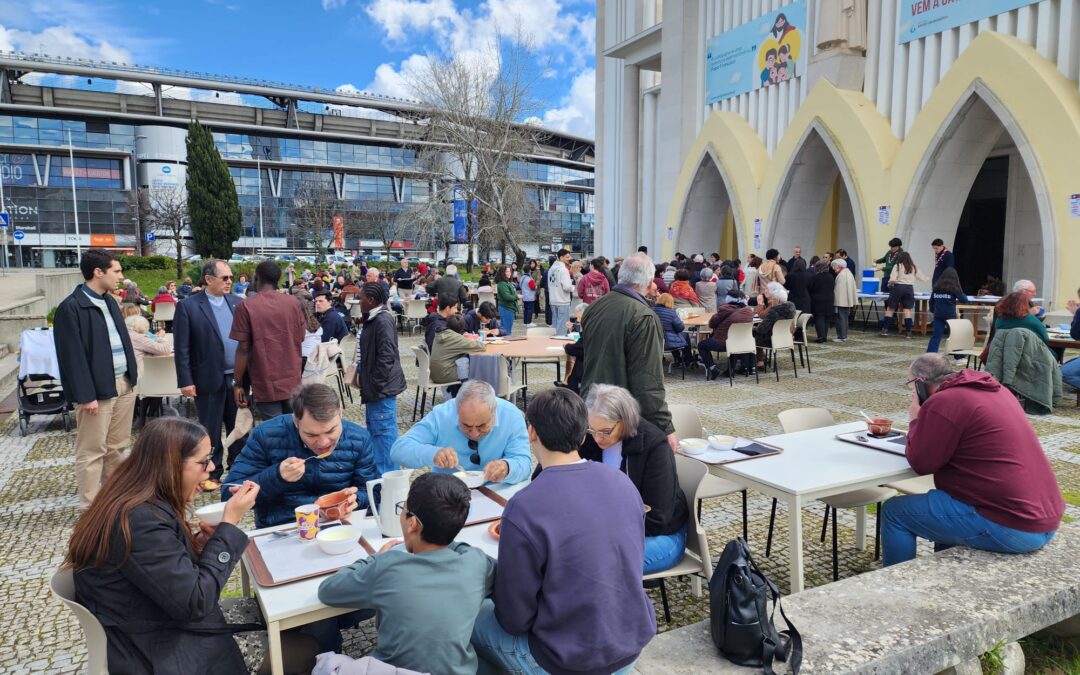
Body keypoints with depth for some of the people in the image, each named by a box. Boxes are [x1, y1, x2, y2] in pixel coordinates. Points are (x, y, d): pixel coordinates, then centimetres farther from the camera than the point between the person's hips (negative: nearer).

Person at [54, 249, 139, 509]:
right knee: (92, 452, 2)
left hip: (124, 384, 8)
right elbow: (73, 356, -16)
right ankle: (90, 508, 12)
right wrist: (86, 395, -18)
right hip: (97, 389, -8)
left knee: (117, 447, 17)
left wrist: (132, 376, 11)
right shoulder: (71, 307, -13)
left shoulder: (110, 302, 13)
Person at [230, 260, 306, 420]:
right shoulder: (294, 303, 0)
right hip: (292, 381, 3)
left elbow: (243, 349, -9)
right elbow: (300, 339, 7)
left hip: (266, 384, -3)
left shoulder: (246, 306, -8)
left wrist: (237, 383, -1)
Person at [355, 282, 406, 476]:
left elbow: (386, 357, -23)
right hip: (375, 388, 11)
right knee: (375, 432, 20)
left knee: (383, 434, -5)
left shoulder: (383, 321, -19)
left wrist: (375, 386, -19)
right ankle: (378, 471, 33)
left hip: (381, 390, -11)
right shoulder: (374, 319, 13)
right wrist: (365, 379, 19)